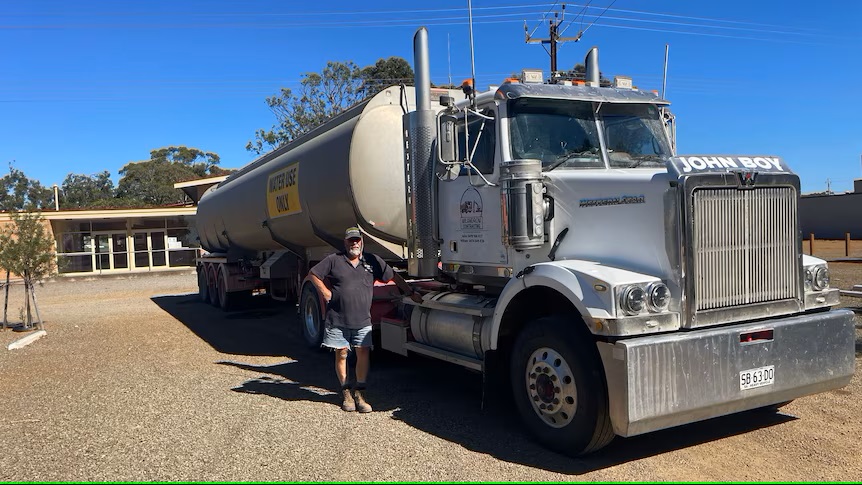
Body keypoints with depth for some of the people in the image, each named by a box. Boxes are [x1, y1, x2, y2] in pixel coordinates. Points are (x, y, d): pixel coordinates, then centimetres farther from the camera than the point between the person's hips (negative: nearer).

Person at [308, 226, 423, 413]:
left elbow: (394, 276, 13)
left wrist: (412, 293, 14)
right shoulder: (334, 260, 2)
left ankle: (359, 393, 9)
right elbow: (314, 274, 9)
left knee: (363, 353, -3)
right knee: (341, 354, 6)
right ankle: (346, 392, 20)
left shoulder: (373, 261, 6)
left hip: (362, 320, 1)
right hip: (338, 320, -1)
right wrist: (325, 293, 0)